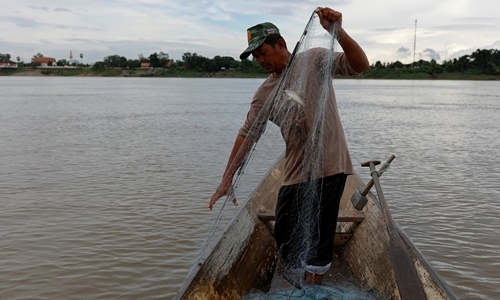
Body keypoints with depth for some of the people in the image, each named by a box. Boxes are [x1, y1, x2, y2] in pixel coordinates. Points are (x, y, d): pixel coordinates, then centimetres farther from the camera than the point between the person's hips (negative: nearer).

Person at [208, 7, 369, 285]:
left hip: (328, 167, -5)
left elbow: (360, 65, -12)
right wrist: (227, 180, -1)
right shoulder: (265, 93, 8)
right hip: (294, 172, 6)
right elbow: (247, 135, 4)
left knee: (318, 235, -1)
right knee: (285, 235, 13)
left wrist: (338, 32, -28)